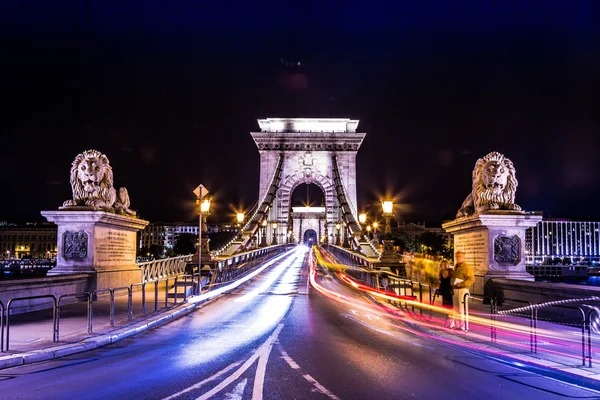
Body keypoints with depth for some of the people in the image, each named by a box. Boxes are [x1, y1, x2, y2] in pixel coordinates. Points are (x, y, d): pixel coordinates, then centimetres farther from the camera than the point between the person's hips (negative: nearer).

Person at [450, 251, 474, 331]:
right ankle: (457, 324, 22)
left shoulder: (466, 267, -10)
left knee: (461, 308, -9)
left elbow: (471, 279, -16)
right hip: (455, 289, 8)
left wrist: (461, 284, -24)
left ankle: (462, 325, -3)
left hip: (462, 289, -8)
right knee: (455, 308, 13)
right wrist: (452, 284, 14)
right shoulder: (456, 266, 16)